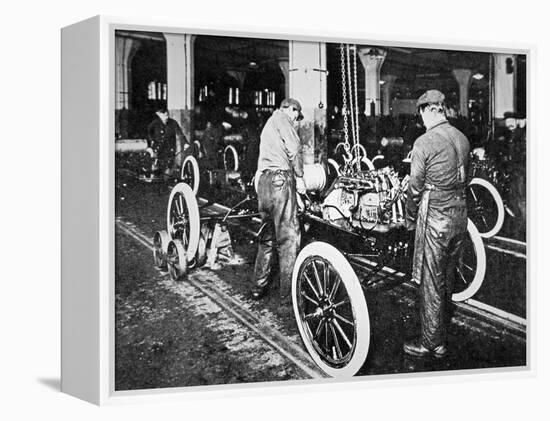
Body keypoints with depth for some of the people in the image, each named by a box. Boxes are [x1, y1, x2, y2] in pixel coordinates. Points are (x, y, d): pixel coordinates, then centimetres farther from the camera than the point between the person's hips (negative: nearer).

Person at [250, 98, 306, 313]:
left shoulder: (269, 125, 29)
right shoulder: (282, 118, 1)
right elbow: (294, 149, -11)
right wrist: (299, 177, -4)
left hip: (263, 180, 9)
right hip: (280, 178, -9)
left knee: (267, 236, 17)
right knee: (288, 237, -9)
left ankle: (259, 287, 23)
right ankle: (288, 298, -11)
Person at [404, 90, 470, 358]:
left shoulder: (425, 142, -14)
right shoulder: (462, 139, 6)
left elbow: (416, 187, -10)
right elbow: (463, 178, 12)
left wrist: (410, 219, 4)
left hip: (435, 218, -7)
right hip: (460, 215, 7)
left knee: (431, 283, 2)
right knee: (447, 280, 17)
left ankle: (431, 344, 9)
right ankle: (442, 336, 28)